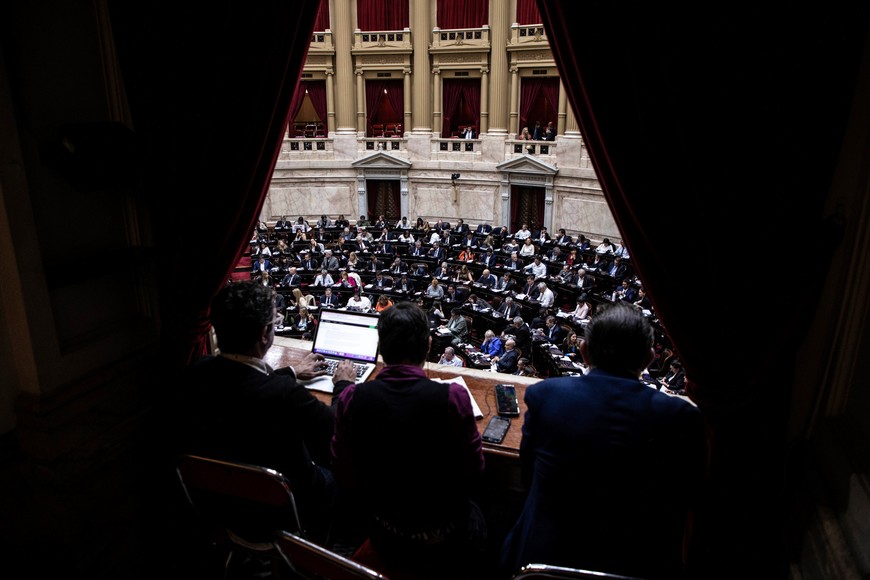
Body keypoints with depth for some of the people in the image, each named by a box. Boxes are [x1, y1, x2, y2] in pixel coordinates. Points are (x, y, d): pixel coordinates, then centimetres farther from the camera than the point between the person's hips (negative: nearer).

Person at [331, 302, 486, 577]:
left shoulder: (351, 398, -19)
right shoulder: (453, 397, -26)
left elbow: (344, 477, -7)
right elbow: (474, 475, -14)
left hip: (383, 537, 3)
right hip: (442, 538, -2)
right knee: (474, 517, 32)